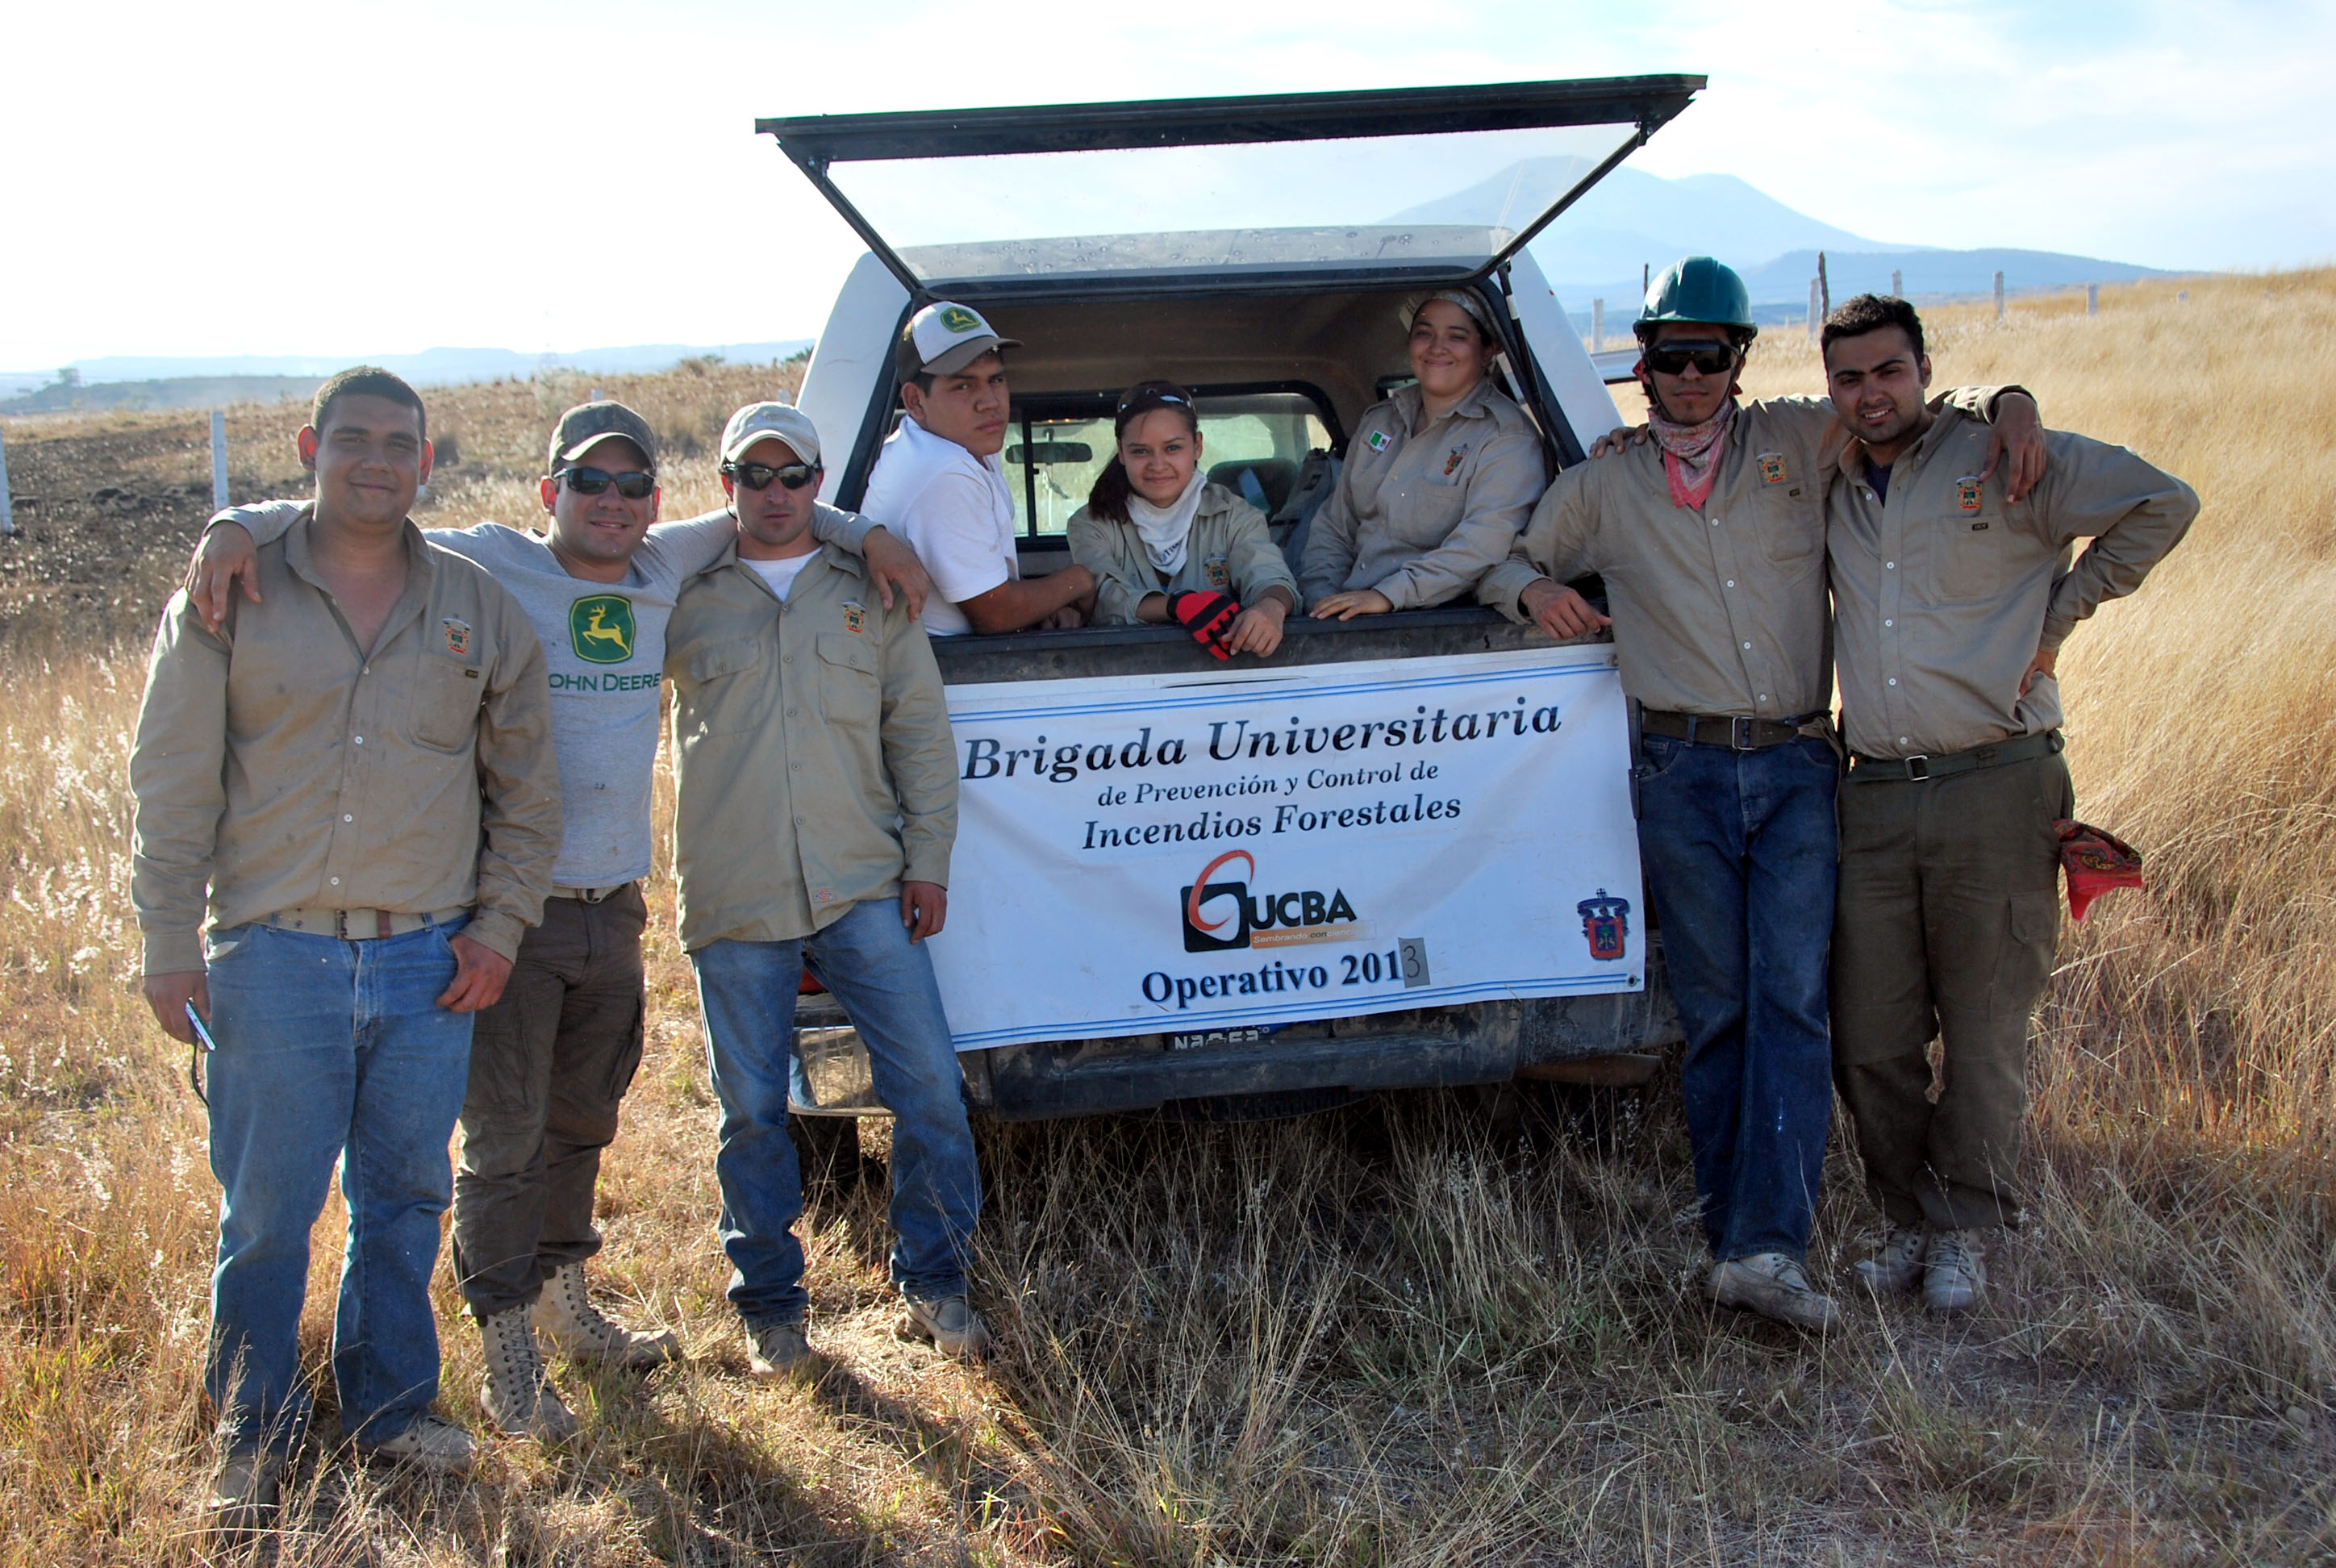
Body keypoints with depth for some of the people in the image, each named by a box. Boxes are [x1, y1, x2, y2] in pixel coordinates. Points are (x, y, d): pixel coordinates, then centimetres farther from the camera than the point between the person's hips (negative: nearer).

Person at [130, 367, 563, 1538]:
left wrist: (498, 926, 4)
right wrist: (171, 945, -4)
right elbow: (172, 783, 1)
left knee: (405, 1199, 11)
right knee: (266, 1211, 2)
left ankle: (389, 1406, 28)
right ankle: (253, 1440, 18)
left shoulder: (479, 610, 8)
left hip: (430, 961, 2)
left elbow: (526, 788, 13)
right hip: (274, 957, -2)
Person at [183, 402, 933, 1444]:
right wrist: (240, 527, -27)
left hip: (613, 912, 6)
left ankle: (563, 1301, 39)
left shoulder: (662, 571, 7)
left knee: (582, 1123, 20)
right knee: (504, 1137, -1)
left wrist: (867, 535, 9)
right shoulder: (487, 568, -8)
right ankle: (508, 1355, 12)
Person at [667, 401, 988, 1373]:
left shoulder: (869, 594, 11)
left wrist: (928, 862, 4)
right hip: (733, 903, -1)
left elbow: (920, 731, 10)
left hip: (865, 892, 1)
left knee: (929, 1086, -2)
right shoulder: (684, 602, 8)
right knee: (752, 1112, 5)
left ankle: (932, 1282, 15)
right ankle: (770, 1305, 21)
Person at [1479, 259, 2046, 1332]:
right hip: (1684, 773, 0)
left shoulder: (1800, 441, 11)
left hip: (1798, 770, 0)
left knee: (1791, 1001, -11)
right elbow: (1499, 563, 23)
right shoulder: (1601, 487, 13)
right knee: (1716, 1011, 2)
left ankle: (1766, 1252, -16)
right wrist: (1532, 589, 0)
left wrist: (2004, 401, 0)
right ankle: (1734, 1236, 9)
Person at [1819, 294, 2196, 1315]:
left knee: (1985, 1034, 2)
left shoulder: (2004, 460, 1)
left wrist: (2057, 617, -2)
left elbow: (2160, 504, -1)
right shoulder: (1827, 488, 14)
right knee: (1870, 1040, 3)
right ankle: (1908, 1220, 20)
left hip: (1994, 790, -4)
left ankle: (1965, 1232, 16)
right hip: (1872, 799, 4)